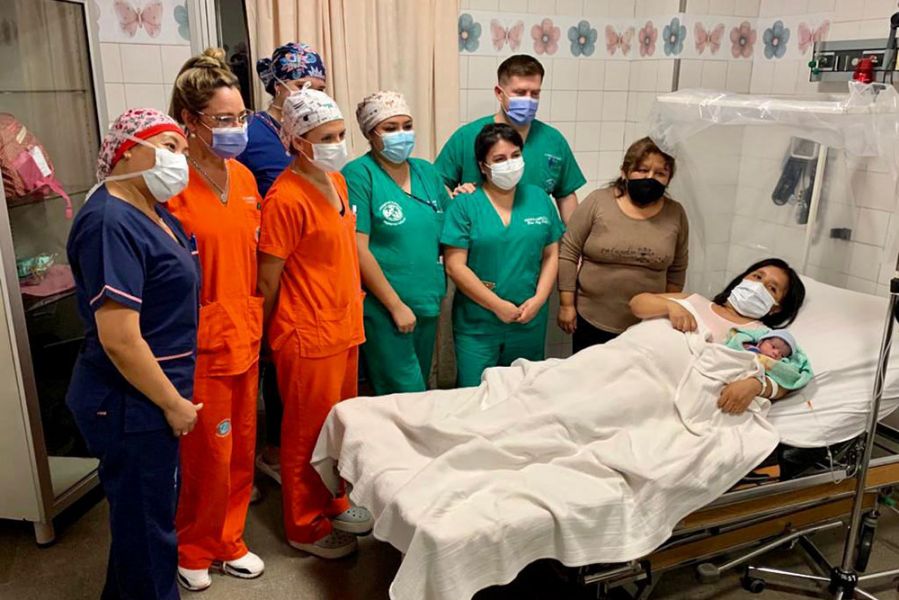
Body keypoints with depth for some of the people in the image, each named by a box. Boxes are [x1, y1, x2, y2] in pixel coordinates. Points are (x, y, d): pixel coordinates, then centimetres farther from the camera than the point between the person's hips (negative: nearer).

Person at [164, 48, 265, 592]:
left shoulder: (244, 176, 7)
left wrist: (256, 320, 14)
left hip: (245, 337, 7)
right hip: (201, 344, -6)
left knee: (241, 449, 17)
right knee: (206, 457, 8)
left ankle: (229, 541, 38)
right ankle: (192, 550, 33)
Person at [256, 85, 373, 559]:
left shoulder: (335, 181, 8)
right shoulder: (285, 199, -19)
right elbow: (268, 279, -14)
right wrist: (268, 339, -4)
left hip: (344, 327, 8)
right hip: (307, 337, -8)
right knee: (307, 435, 8)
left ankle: (332, 504, 39)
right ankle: (306, 527, 27)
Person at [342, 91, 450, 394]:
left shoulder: (426, 171, 9)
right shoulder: (358, 175, -11)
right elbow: (358, 250, -16)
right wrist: (396, 305, -15)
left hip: (428, 302, 7)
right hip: (382, 308, -6)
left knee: (420, 389, 19)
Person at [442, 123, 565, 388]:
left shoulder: (539, 199, 5)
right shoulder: (465, 204, -7)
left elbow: (551, 255, 7)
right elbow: (455, 266, -11)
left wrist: (539, 299, -6)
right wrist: (497, 305, -12)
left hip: (530, 322, 3)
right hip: (477, 325, -3)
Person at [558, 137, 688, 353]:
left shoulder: (675, 214, 0)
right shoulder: (597, 202, -8)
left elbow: (677, 270, 9)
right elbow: (568, 254, -6)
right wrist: (567, 305, -7)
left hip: (646, 327, 2)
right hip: (591, 320, -1)